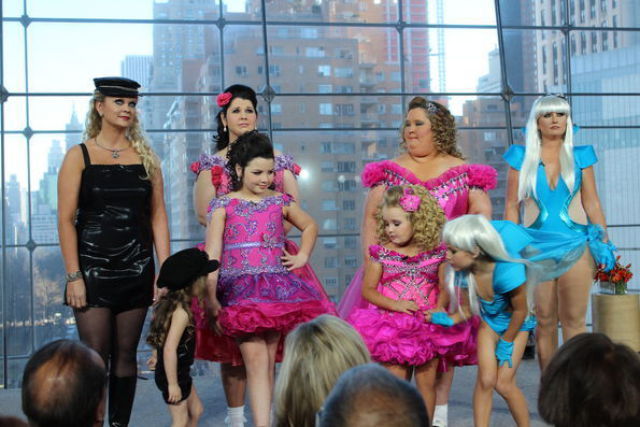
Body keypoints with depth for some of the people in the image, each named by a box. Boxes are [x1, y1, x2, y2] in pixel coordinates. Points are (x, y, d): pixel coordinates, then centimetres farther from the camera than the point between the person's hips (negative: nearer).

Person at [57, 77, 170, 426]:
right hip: (93, 269, -3)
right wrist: (73, 276, -12)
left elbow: (158, 216, 7)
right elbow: (66, 219, -5)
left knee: (126, 354, 6)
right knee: (95, 355, -6)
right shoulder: (79, 156, 0)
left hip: (136, 270, 3)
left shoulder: (146, 157, 8)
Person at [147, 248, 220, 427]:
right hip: (172, 374, -10)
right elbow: (170, 349, -30)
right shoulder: (181, 312, -26)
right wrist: (172, 384, -27)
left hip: (181, 372, 10)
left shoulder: (170, 303, 3)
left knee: (196, 410, 20)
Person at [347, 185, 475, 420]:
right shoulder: (381, 253, -3)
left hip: (428, 325, 1)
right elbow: (367, 290, -2)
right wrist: (394, 304, -16)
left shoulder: (436, 252, -1)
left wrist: (439, 306, -16)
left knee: (427, 382, 7)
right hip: (393, 326, -1)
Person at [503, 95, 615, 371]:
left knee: (574, 320, -1)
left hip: (576, 244, 0)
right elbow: (512, 206, 7)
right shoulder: (522, 157, 7)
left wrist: (604, 242, 2)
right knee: (544, 320, 4)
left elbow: (592, 203, 10)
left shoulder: (579, 156, 9)